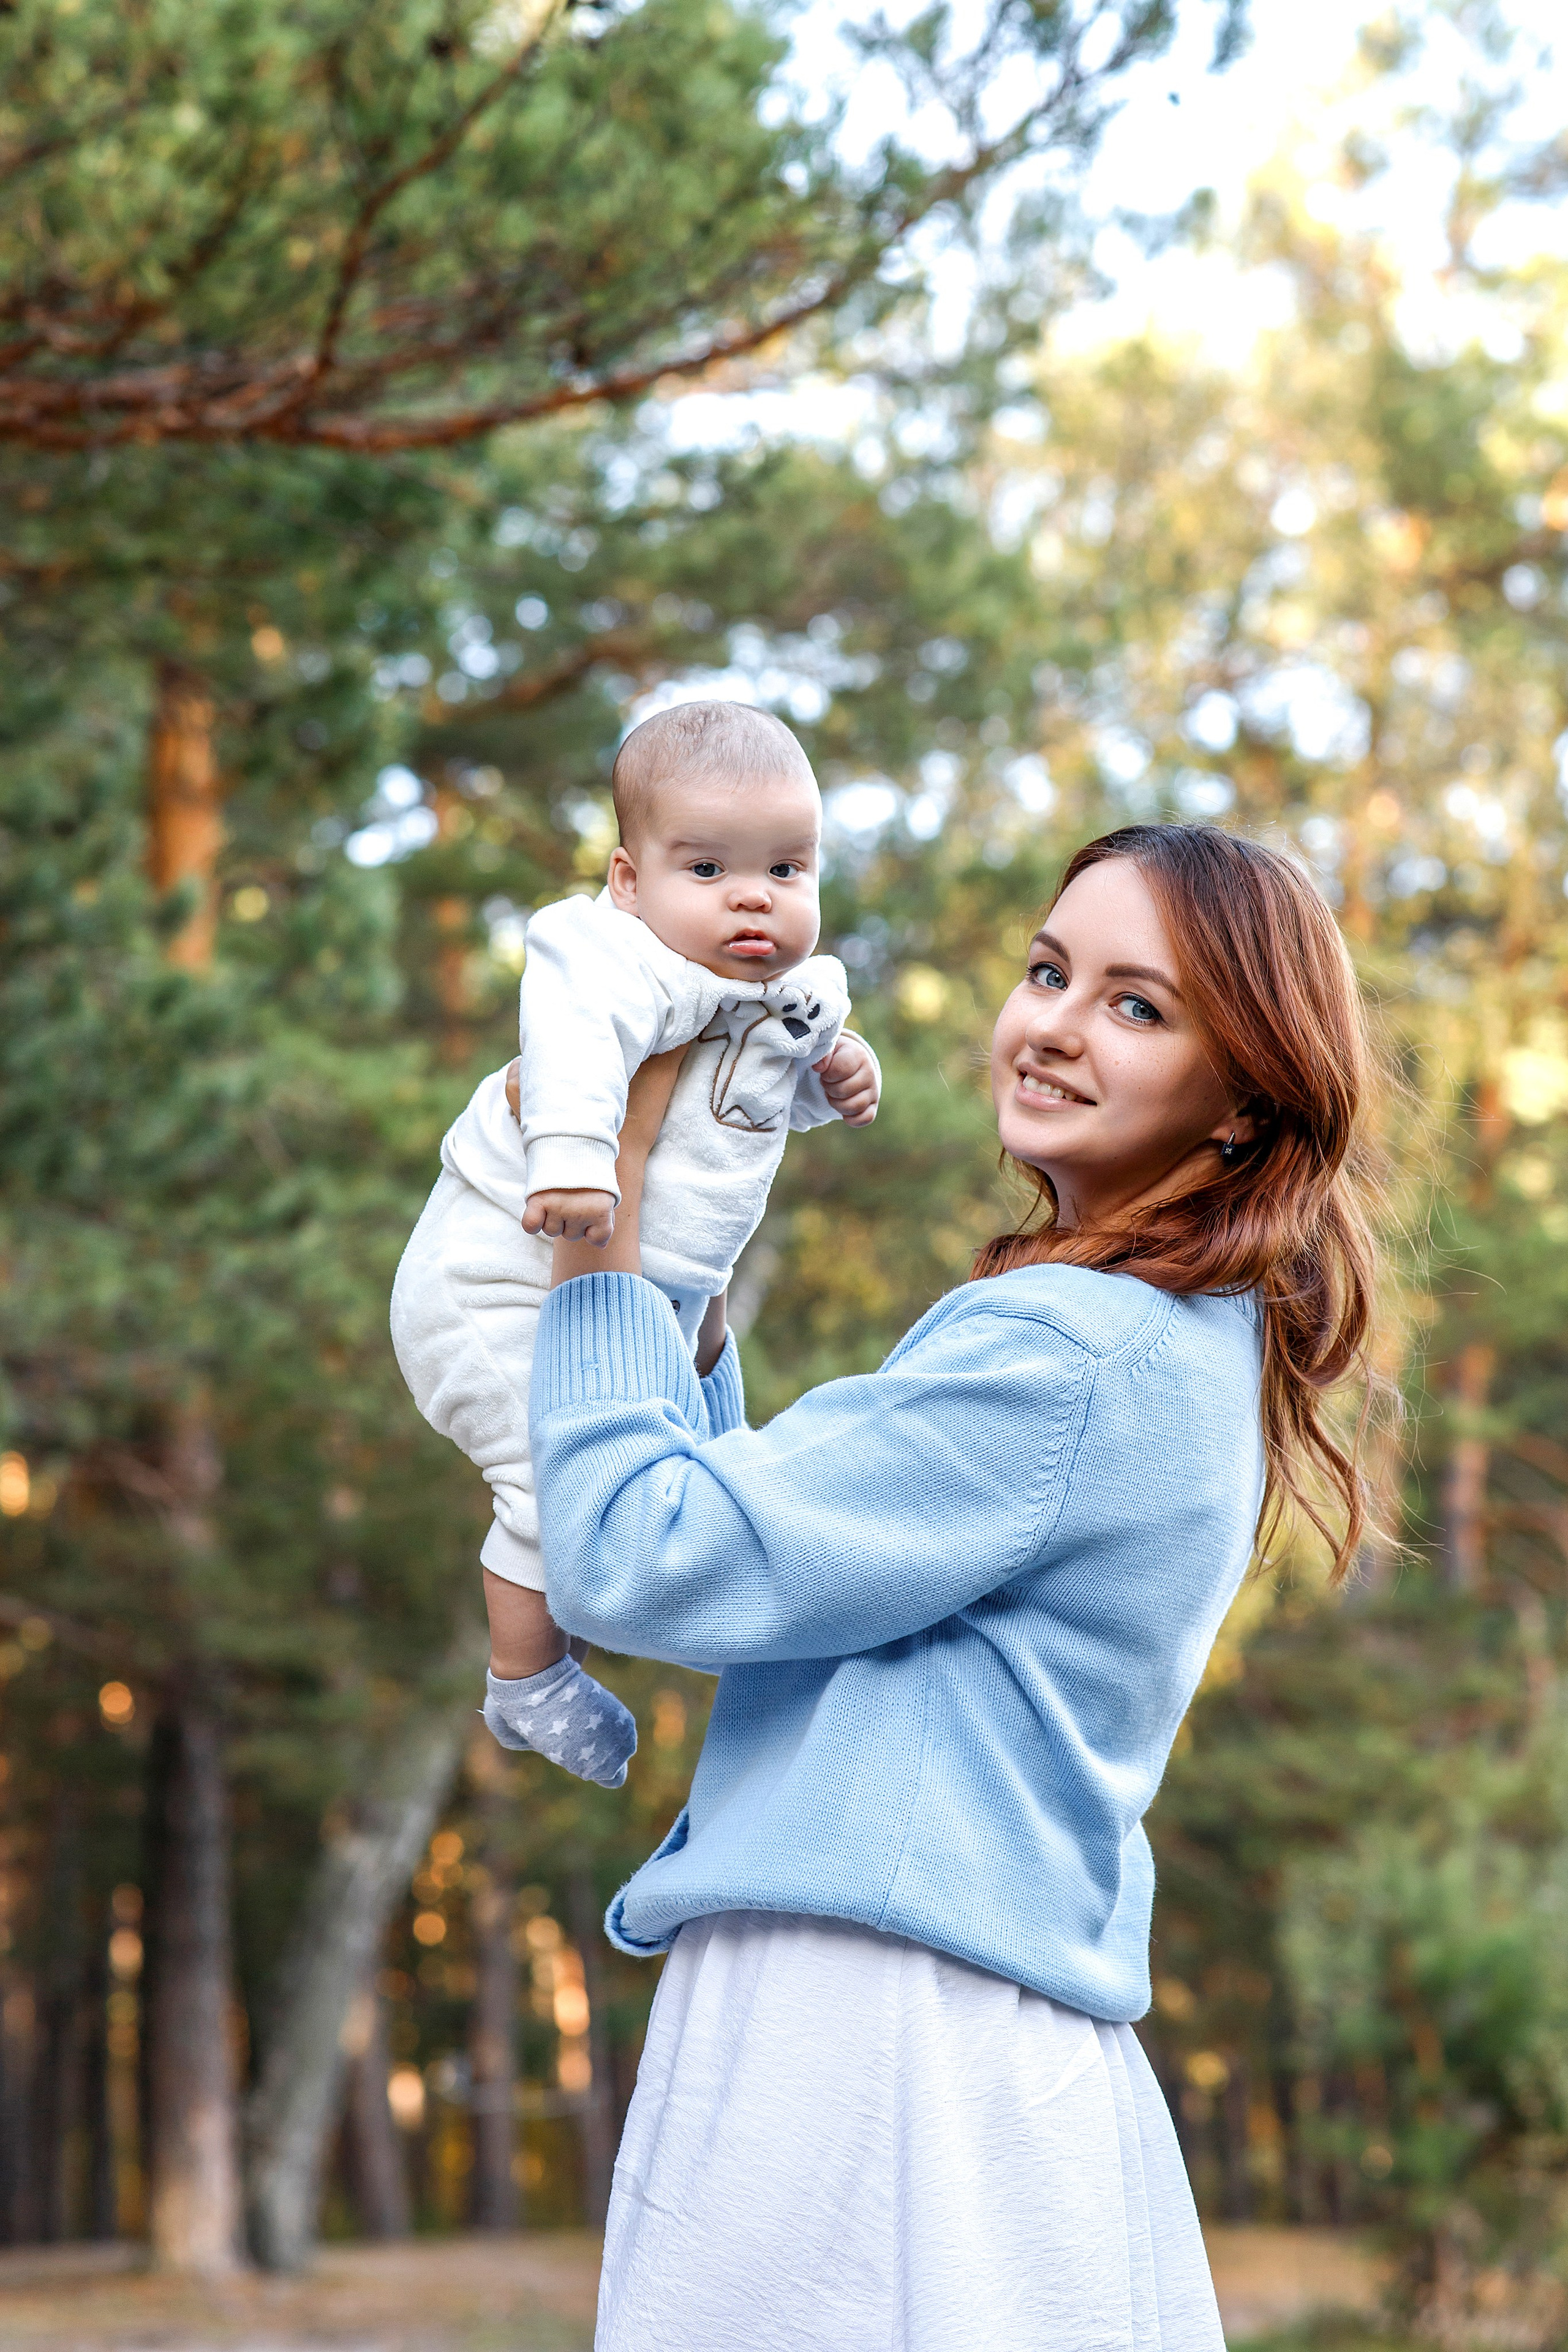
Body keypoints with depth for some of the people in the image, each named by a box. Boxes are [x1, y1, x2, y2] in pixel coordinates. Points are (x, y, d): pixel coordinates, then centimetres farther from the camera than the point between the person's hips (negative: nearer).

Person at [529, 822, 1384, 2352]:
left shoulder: (1064, 1355, -16)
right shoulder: (1187, 1350, 16)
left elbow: (636, 1562, -14)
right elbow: (777, 1531, 23)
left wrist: (599, 1239, -4)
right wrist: (688, 1312, 14)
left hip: (857, 2046, -10)